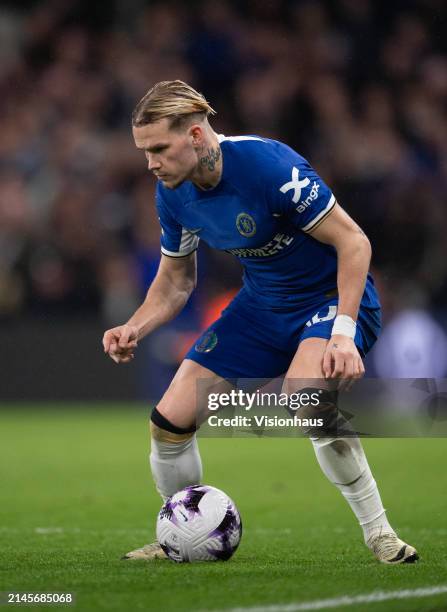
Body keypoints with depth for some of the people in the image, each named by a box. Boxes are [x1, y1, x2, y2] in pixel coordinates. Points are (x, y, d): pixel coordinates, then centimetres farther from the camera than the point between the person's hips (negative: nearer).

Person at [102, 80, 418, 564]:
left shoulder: (267, 165, -29)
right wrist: (135, 329, -10)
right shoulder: (172, 193, -7)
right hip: (261, 305, 7)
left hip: (332, 294, -7)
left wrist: (343, 333, -32)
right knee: (170, 420, -3)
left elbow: (352, 241, -23)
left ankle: (379, 535, -22)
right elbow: (175, 281, 9)